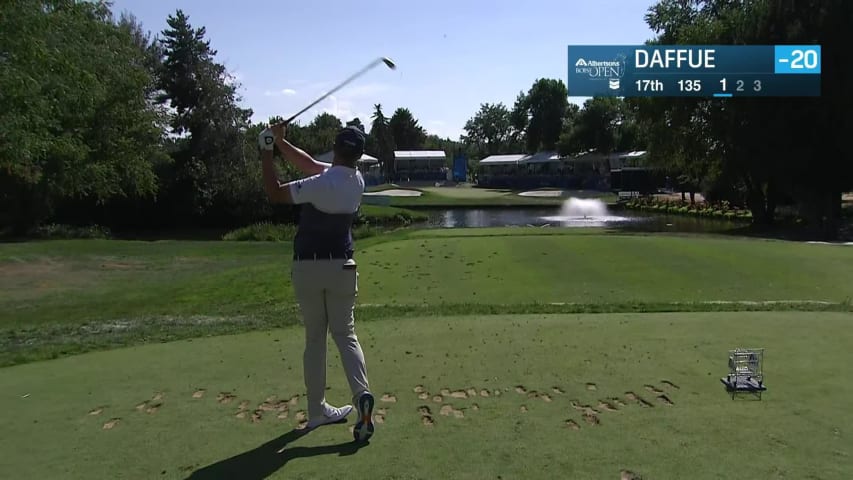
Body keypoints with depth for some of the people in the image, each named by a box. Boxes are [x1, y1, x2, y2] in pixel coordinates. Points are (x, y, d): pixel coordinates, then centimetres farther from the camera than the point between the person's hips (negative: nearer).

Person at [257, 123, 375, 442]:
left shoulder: (321, 184, -20)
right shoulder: (357, 182, 0)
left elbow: (275, 193, -11)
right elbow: (310, 165, 9)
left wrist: (267, 154, -4)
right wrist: (280, 143, 8)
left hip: (307, 268, -3)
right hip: (342, 267, 3)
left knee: (314, 338, 9)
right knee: (345, 334, 10)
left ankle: (317, 410, 16)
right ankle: (362, 393, -13)